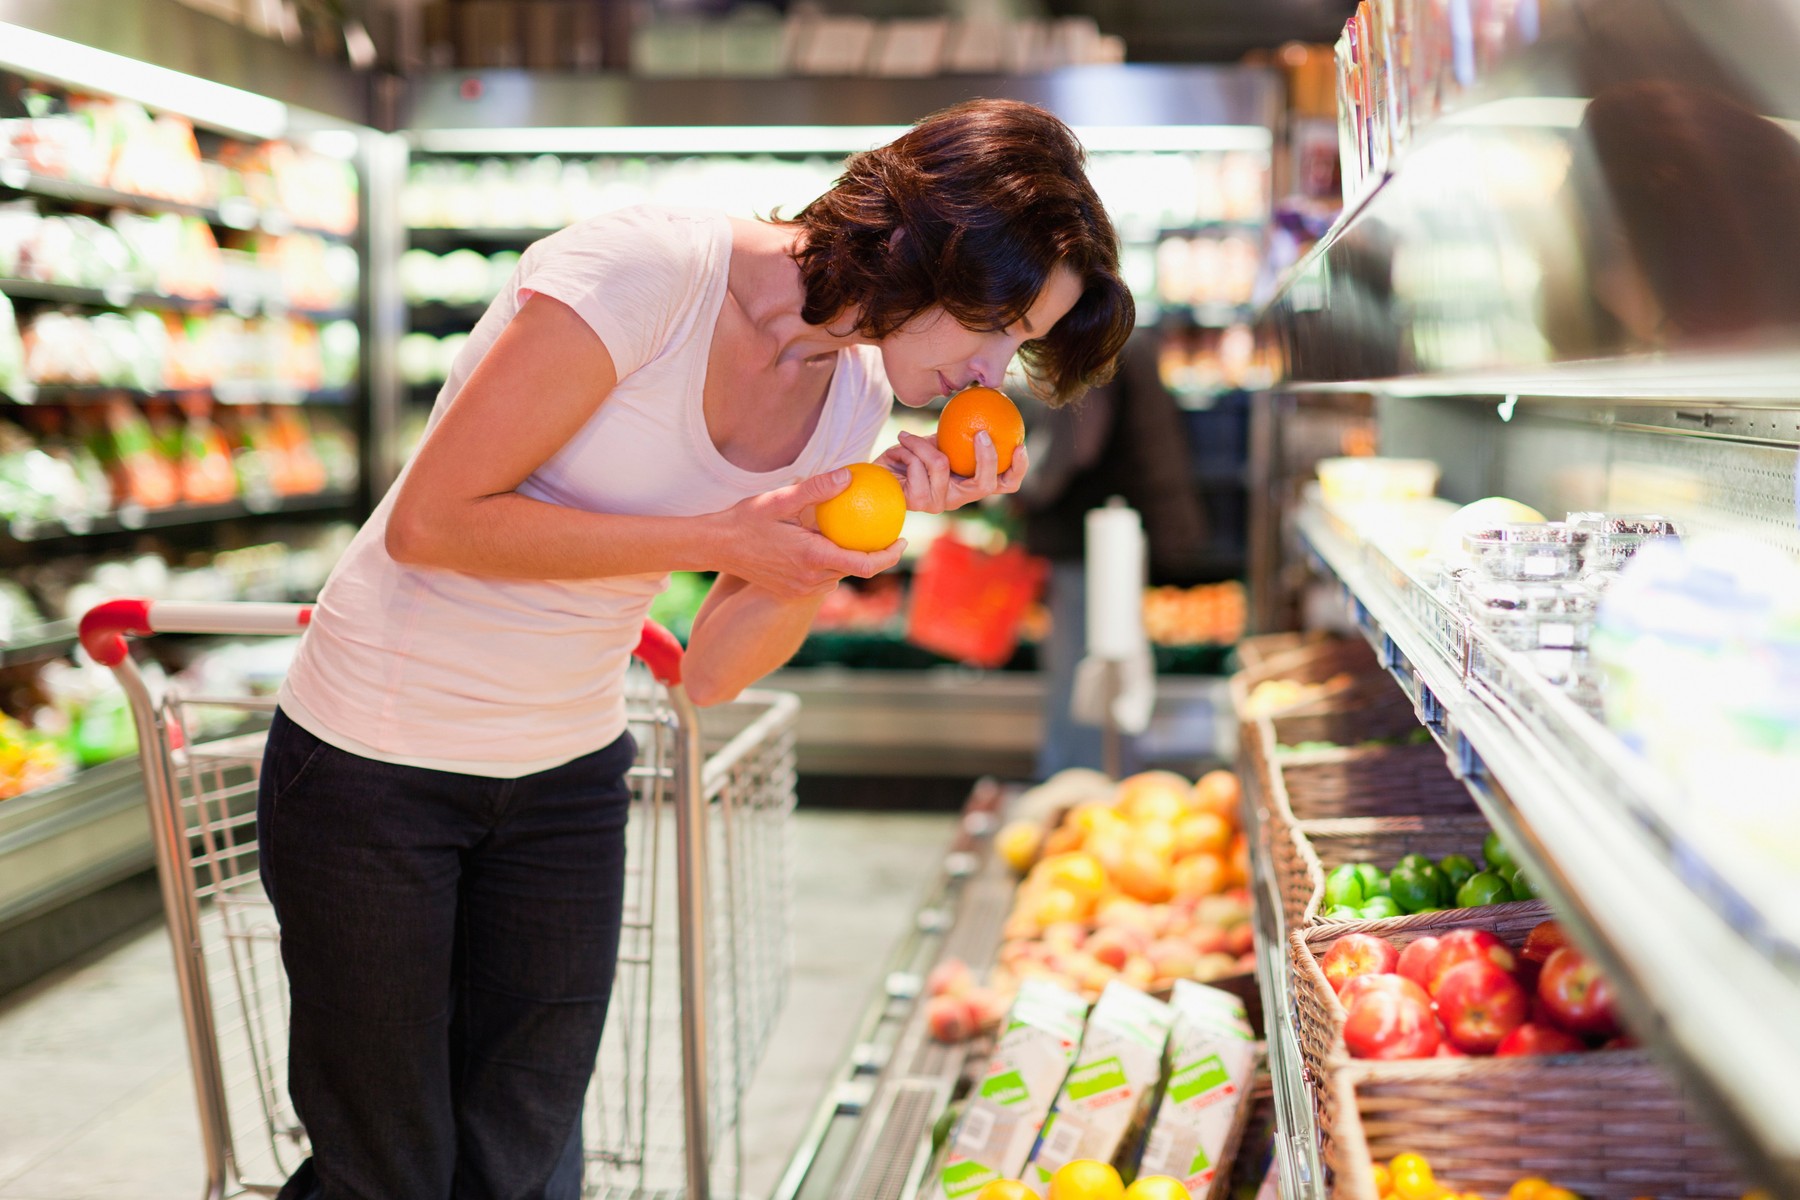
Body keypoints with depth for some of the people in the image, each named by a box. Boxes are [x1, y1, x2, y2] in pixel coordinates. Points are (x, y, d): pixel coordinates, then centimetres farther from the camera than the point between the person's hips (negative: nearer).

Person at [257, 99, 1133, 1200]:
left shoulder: (853, 397, -2)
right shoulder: (642, 273, -24)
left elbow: (714, 672, -2)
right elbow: (430, 521, -23)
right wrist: (722, 538, -25)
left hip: (567, 771, 6)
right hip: (377, 761, -6)